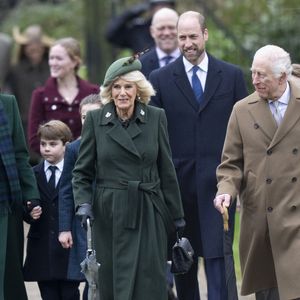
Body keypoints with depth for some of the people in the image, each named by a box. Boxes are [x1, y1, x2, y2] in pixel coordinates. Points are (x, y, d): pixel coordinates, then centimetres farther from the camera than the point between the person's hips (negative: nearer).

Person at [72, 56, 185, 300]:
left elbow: (167, 171, 8)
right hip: (109, 215, 0)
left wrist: (177, 216, 10)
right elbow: (82, 172, 7)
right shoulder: (95, 120, 3)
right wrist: (83, 203, -10)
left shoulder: (156, 118, 3)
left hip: (148, 215, 0)